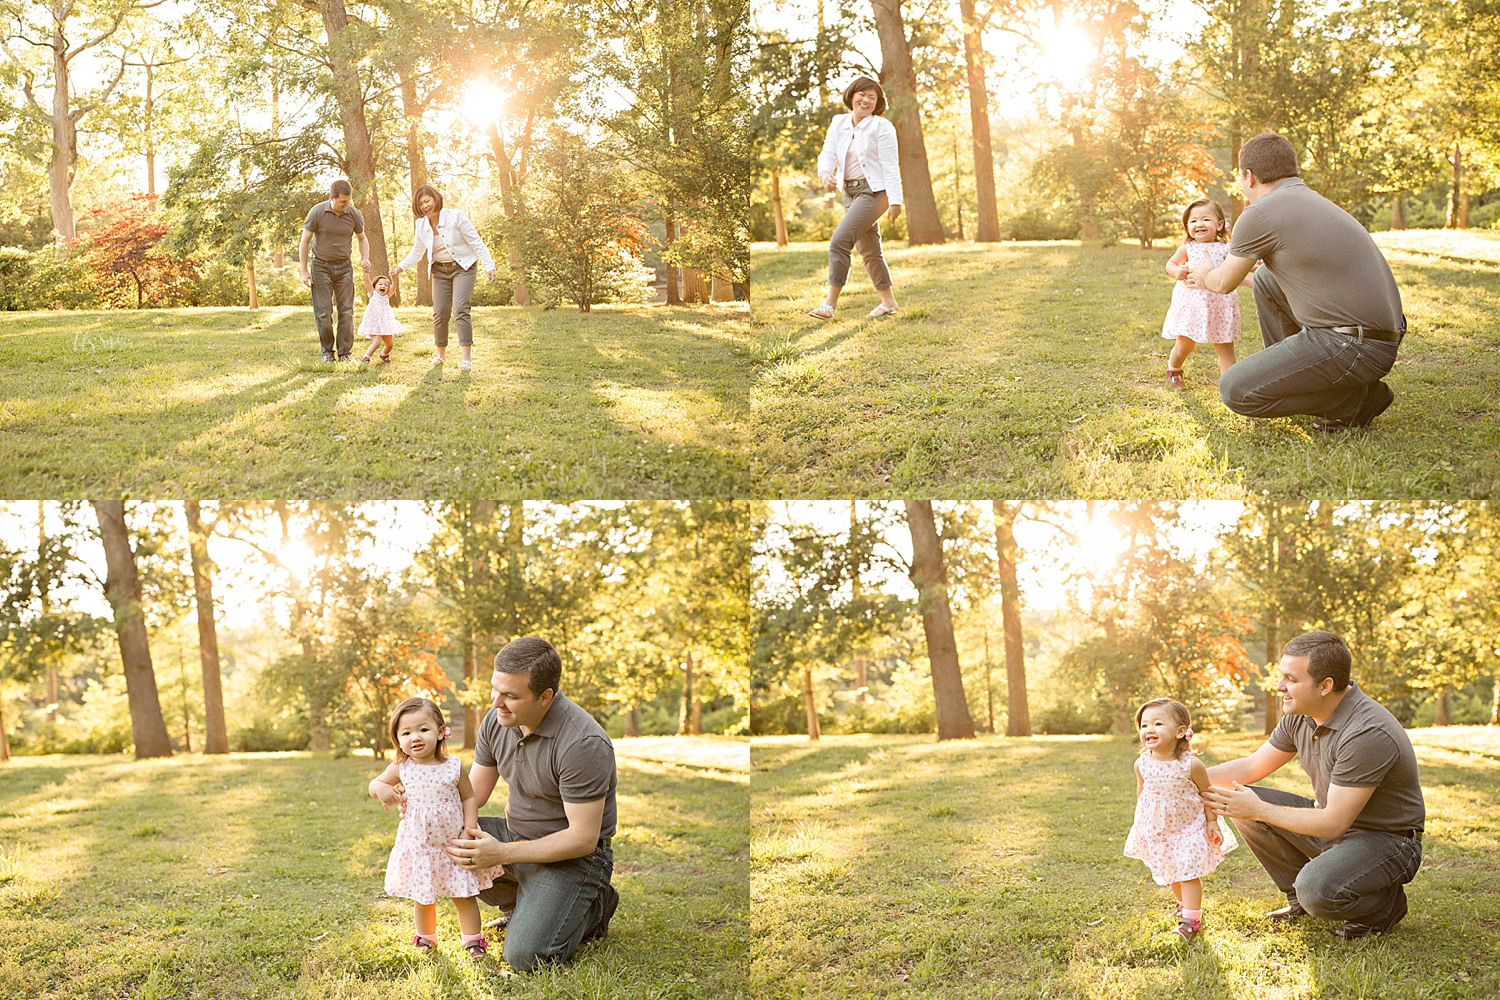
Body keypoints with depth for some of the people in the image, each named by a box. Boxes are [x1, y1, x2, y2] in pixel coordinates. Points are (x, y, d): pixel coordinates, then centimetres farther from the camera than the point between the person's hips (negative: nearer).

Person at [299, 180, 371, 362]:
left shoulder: (354, 215, -5)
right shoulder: (317, 212, -13)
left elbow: (362, 238, 13)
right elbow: (305, 241, -5)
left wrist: (365, 258, -6)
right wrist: (304, 271, -9)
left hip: (344, 266, 2)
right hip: (321, 266, -2)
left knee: (347, 311, -3)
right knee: (324, 312, -3)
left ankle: (345, 353, 3)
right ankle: (327, 351, 10)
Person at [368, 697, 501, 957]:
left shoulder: (454, 767, -7)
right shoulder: (401, 769, -5)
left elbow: (469, 798, 1)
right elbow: (375, 783, 8)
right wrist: (381, 789, -16)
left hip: (453, 845, -1)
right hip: (418, 846, 1)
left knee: (464, 895, 4)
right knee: (424, 899, 14)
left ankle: (473, 939, 18)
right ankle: (426, 937, 36)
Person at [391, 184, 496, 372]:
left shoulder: (456, 217, -16)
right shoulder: (421, 225, -1)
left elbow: (476, 243, -14)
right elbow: (417, 252, 10)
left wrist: (489, 266, -21)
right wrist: (400, 267, -5)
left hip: (462, 267, -5)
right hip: (440, 271, 5)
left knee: (460, 310, -18)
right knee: (440, 313, 0)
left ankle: (466, 358, -21)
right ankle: (441, 353, 21)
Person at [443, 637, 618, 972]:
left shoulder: (583, 743, -29)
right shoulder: (496, 721, -5)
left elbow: (583, 838, -26)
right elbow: (473, 793, 6)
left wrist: (502, 853, -29)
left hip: (571, 855, -7)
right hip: (516, 834, 8)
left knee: (525, 956, -24)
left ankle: (593, 908, 7)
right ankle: (518, 904, 10)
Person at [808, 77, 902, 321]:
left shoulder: (881, 127, -8)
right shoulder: (838, 123, 8)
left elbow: (890, 166, -11)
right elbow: (827, 154, 0)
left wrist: (895, 201, -18)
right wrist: (826, 174, -22)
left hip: (874, 191, -7)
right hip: (850, 191, 7)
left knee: (839, 241, -19)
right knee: (868, 250, 14)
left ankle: (830, 304, -17)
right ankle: (888, 301, 28)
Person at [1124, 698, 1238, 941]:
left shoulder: (1191, 765, -22)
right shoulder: (1142, 764, -11)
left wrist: (1213, 823, -5)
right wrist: (1141, 820, 14)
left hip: (1189, 826, -4)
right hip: (1157, 828, 4)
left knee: (1188, 872, -8)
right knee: (1170, 874, 18)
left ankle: (1191, 918, 1)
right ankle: (1185, 904, 41)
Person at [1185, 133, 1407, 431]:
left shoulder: (1259, 214, -9)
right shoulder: (1314, 201, 18)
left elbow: (1224, 283, 7)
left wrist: (1204, 276, 29)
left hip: (1354, 349, -9)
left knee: (1234, 391, -7)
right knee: (1266, 280, 22)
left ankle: (1355, 398, 1)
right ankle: (1291, 378, 27)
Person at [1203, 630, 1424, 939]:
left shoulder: (1369, 734, -31)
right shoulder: (1300, 716, -4)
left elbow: (1333, 823, -29)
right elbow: (1252, 766, 9)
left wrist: (1259, 810, -24)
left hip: (1386, 840, -8)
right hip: (1333, 820, 8)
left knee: (1316, 890, -34)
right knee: (1242, 803, -4)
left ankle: (1385, 904, 0)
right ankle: (1300, 899, 11)